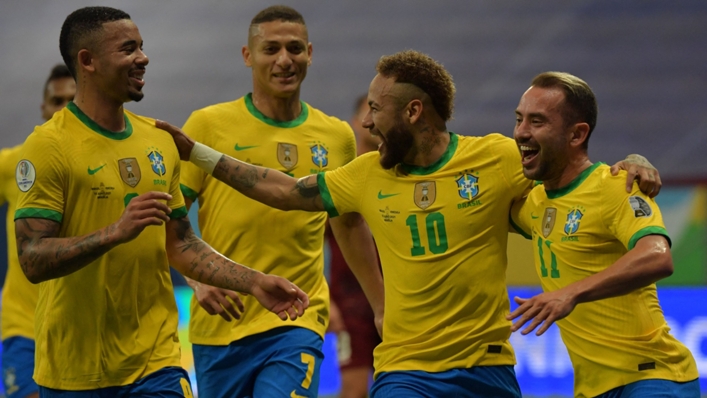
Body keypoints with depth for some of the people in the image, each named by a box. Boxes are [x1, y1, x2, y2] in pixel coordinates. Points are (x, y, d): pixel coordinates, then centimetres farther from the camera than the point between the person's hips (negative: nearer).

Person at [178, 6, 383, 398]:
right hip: (220, 324, 0)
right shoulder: (208, 125, -1)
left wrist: (383, 304, 27)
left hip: (298, 325, 0)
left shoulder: (337, 136, 8)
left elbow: (351, 223, 23)